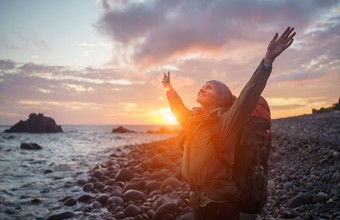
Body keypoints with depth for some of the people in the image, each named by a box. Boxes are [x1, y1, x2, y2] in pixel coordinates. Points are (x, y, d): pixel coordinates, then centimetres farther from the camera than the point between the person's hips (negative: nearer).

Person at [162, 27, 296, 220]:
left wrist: (268, 60, -37)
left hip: (220, 204, -6)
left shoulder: (225, 121, -13)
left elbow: (248, 96, -27)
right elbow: (178, 107, 25)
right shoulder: (193, 120, 6)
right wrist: (169, 88, 38)